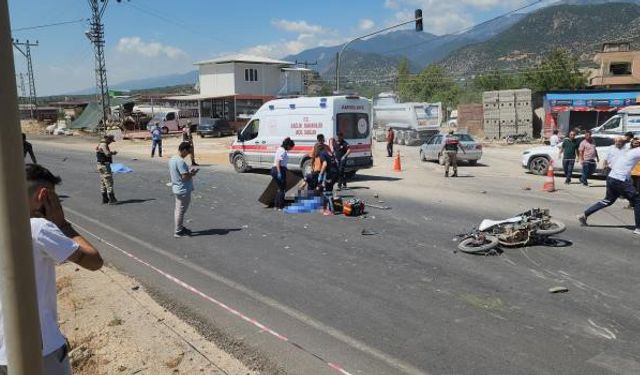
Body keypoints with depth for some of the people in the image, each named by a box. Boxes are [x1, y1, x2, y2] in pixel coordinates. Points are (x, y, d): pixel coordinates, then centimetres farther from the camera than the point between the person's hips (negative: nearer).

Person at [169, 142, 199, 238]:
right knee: (181, 210, 0)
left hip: (177, 188, 10)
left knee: (178, 209, 18)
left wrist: (189, 172, 10)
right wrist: (193, 173, -9)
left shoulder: (172, 159, 7)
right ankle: (178, 232, 9)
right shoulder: (180, 161, -23)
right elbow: (185, 177, -26)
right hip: (183, 190, -10)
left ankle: (180, 227, 30)